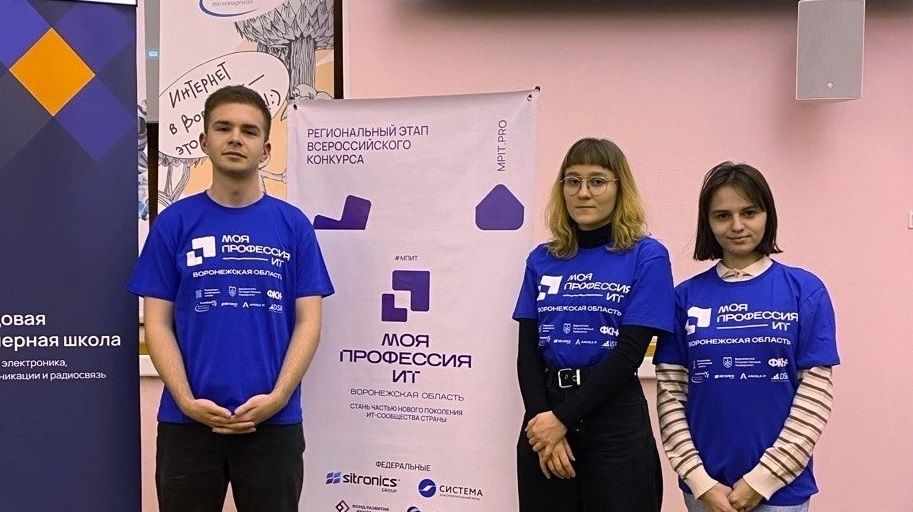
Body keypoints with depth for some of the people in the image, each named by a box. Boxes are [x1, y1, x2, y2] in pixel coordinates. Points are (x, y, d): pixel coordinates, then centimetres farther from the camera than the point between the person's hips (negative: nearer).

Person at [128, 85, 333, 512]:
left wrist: (277, 397, -13)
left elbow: (308, 322, 0)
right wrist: (187, 400, -12)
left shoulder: (293, 225, 3)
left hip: (274, 422, 0)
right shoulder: (174, 223, 3)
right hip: (187, 422, 0)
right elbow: (158, 322, 1)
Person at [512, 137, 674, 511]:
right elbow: (528, 350, 4)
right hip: (544, 414, 4)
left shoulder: (647, 257, -4)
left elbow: (629, 353, -11)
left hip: (615, 420, -3)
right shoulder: (541, 260, 9)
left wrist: (564, 419, -13)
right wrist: (541, 416, -12)